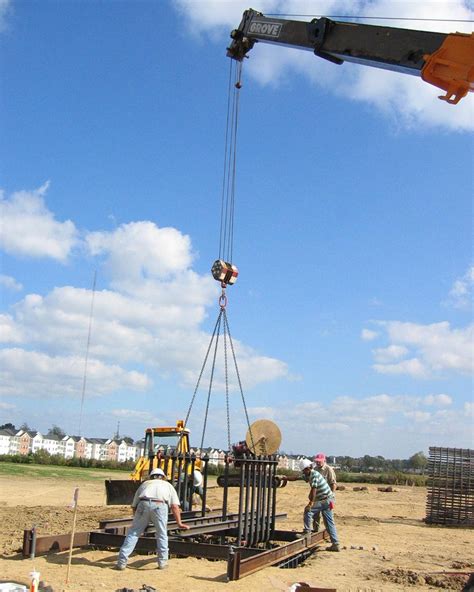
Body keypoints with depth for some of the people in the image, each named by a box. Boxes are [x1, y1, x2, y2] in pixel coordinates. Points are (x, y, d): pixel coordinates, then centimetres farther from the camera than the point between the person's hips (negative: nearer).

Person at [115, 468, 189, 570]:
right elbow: (174, 506, 19)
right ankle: (162, 562, 19)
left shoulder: (144, 483, 35)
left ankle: (121, 562, 9)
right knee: (162, 535, 17)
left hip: (143, 504, 1)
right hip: (160, 505, -1)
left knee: (133, 533, 11)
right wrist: (179, 523, 20)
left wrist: (138, 523, 41)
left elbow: (134, 506, 30)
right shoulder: (168, 485, 33)